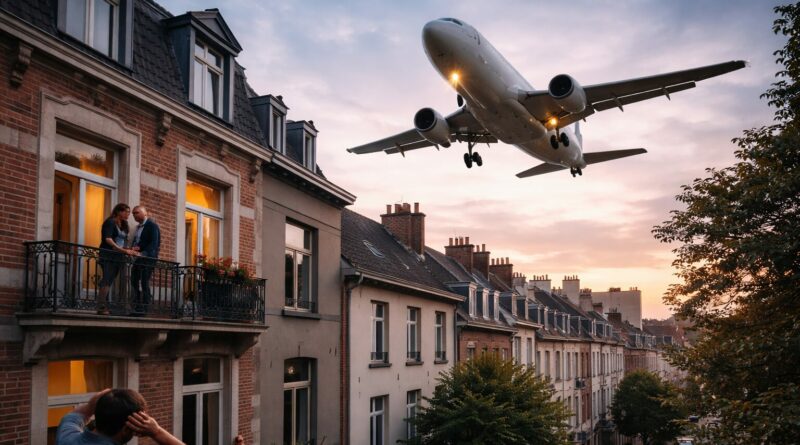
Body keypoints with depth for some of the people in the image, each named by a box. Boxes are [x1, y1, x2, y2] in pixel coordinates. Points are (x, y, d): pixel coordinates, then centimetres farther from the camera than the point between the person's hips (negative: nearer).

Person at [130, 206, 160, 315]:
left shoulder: (152, 225, -7)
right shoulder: (138, 227, 20)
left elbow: (154, 243, -16)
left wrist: (143, 253, -26)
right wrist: (135, 248, -1)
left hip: (147, 258, -8)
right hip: (138, 258, 8)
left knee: (143, 282, -10)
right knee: (135, 281, 5)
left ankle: (143, 308, -7)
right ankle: (137, 307, 9)